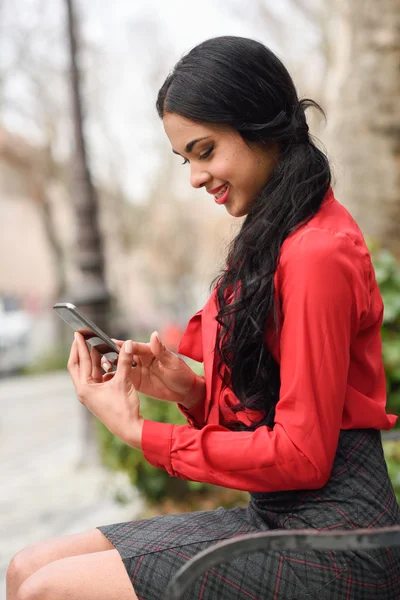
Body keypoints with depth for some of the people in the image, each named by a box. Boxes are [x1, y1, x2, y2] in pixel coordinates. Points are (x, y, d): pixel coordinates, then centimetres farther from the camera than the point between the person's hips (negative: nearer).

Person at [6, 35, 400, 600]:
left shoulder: (318, 254, -17)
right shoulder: (269, 240, 12)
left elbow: (301, 456, -17)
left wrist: (141, 433, -12)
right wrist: (189, 390, -4)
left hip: (330, 539, -9)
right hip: (272, 515, 9)